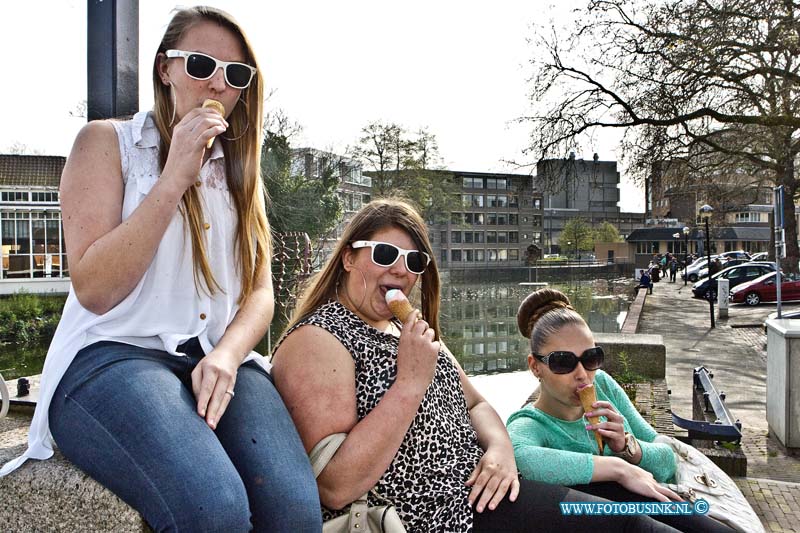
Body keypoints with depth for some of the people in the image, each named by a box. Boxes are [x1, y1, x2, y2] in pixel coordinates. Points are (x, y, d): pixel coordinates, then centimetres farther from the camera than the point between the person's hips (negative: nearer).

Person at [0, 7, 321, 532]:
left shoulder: (241, 169, 19)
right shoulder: (108, 141, 6)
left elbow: (260, 292, 11)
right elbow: (93, 289, -6)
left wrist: (227, 355, -11)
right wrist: (175, 178, -12)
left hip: (222, 363, 4)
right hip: (113, 355, -3)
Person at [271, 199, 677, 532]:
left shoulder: (408, 330, 13)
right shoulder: (316, 340, -16)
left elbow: (475, 404, 16)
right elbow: (334, 488, -24)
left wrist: (499, 446, -6)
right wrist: (411, 383, -26)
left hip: (474, 487, 9)